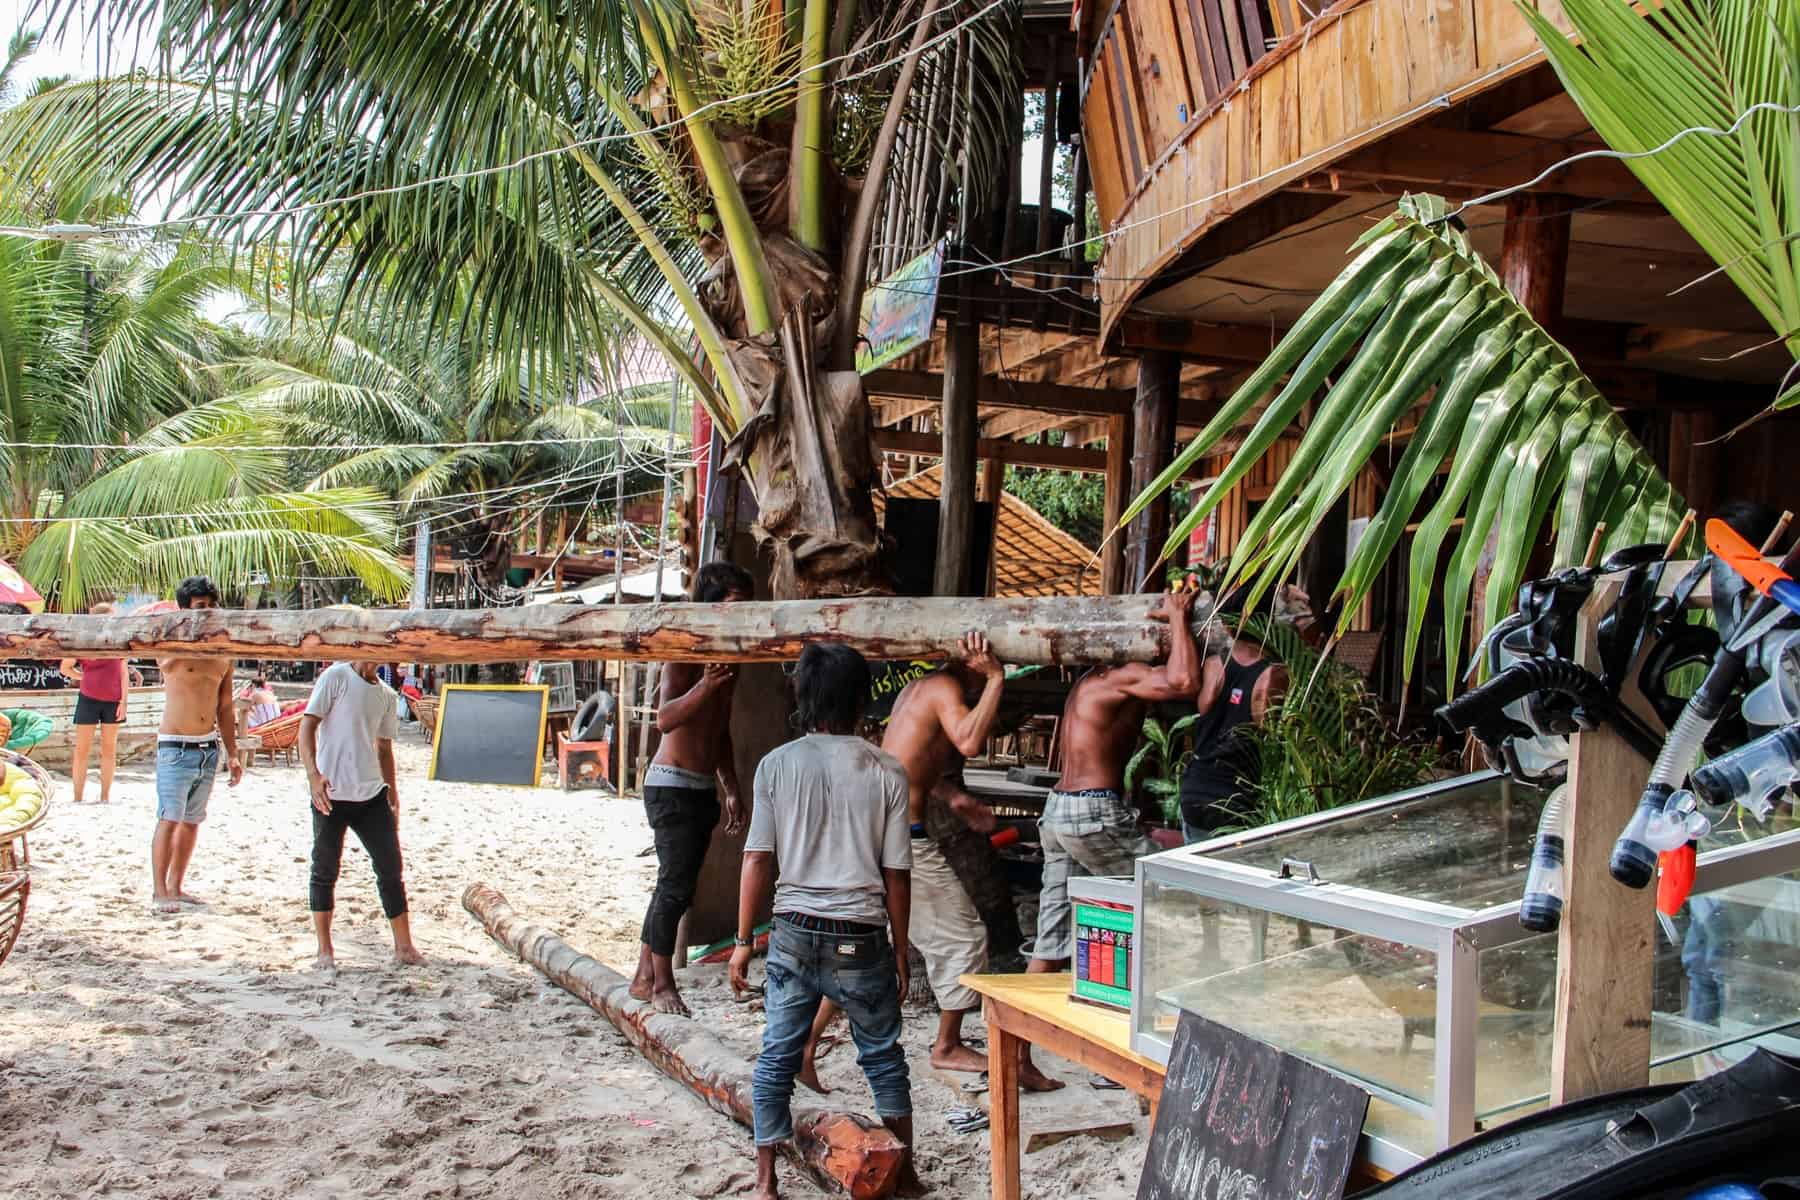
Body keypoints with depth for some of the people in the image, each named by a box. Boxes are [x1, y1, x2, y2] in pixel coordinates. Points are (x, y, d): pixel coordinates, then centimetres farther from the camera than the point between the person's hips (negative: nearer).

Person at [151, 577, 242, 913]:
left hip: (209, 747, 6)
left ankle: (176, 887, 21)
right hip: (175, 747, -6)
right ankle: (159, 891, 2)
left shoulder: (223, 653, 10)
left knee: (192, 821, 11)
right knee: (169, 820, -6)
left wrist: (232, 755, 14)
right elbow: (166, 662, -33)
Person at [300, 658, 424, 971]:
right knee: (325, 871, 5)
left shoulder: (386, 695, 12)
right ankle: (324, 951, 16)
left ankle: (404, 947, 14)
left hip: (372, 794, 5)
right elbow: (307, 726, -10)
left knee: (390, 868, 5)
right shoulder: (336, 677, -5)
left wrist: (392, 793, 18)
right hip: (332, 795, -5)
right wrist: (313, 774, -22)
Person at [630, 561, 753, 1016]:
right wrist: (706, 685, -40)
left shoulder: (729, 658, 13)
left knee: (676, 886, 12)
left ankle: (644, 978, 21)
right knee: (676, 884, -7)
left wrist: (731, 790, 23)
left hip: (702, 789, 8)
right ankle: (662, 983, 5)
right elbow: (665, 719, -26)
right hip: (671, 785, -8)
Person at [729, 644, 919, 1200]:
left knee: (777, 1059, 11)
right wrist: (899, 950, 9)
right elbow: (896, 874, -1)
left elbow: (757, 860, -2)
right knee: (884, 1057, 16)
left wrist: (744, 939, 5)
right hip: (861, 941, 0)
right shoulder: (886, 773, -3)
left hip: (795, 934, 1)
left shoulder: (777, 765, -2)